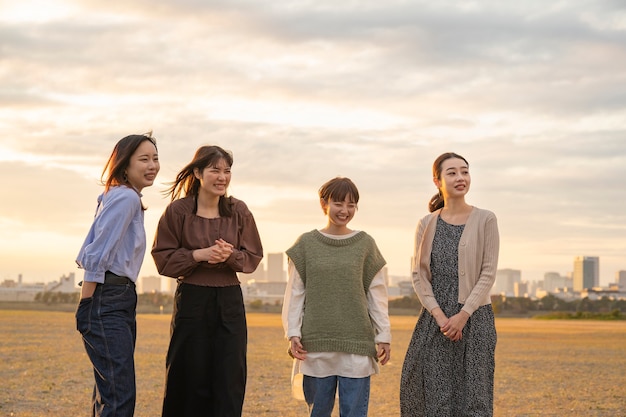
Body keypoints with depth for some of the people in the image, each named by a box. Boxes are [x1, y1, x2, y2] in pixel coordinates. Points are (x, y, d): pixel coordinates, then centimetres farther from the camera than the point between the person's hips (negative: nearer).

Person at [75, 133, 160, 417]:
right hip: (108, 302, -10)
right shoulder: (126, 197, -11)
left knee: (108, 394, 13)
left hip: (121, 300, 10)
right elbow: (95, 257, -17)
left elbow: (90, 251, 18)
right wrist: (86, 307, -14)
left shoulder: (120, 197, 18)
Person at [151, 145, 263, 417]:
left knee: (229, 379, 0)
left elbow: (253, 257, 6)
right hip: (191, 300, -2)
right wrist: (199, 254, -16)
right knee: (190, 379, 3)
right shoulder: (178, 210, -4)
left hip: (230, 301, 2)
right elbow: (163, 259, -3)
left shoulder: (239, 211, 3)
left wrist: (231, 255, -14)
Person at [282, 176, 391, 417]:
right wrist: (293, 334, -4)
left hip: (357, 342, 0)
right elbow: (295, 293, 4)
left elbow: (377, 295, 6)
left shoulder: (365, 244, 5)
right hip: (316, 343, 0)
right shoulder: (306, 244, 5)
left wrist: (383, 336, 3)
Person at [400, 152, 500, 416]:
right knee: (434, 392, 1)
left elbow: (488, 273, -5)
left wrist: (463, 315, -13)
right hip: (435, 318, 2)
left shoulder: (485, 220, 0)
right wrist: (439, 315, -10)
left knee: (472, 391, -2)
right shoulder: (427, 224, 8)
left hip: (474, 317, -2)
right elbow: (419, 275, 3)